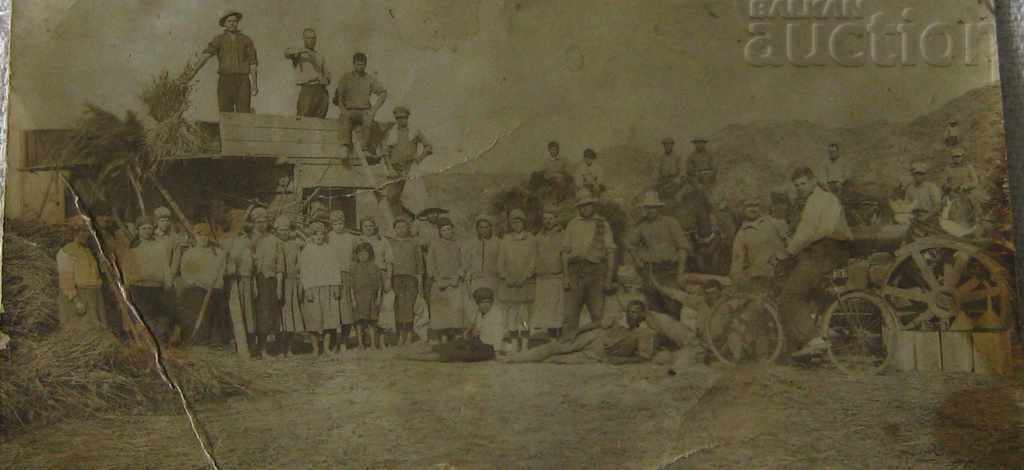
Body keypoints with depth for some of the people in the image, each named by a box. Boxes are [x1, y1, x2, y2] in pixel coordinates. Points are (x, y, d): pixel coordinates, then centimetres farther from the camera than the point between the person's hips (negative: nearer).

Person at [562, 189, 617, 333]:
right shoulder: (572, 224, 13)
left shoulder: (603, 224, 9)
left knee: (598, 315, -1)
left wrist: (609, 277, -4)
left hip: (596, 272, -1)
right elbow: (565, 251, 9)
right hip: (575, 271, 1)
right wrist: (566, 276, -2)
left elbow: (610, 252, 5)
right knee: (570, 313, -5)